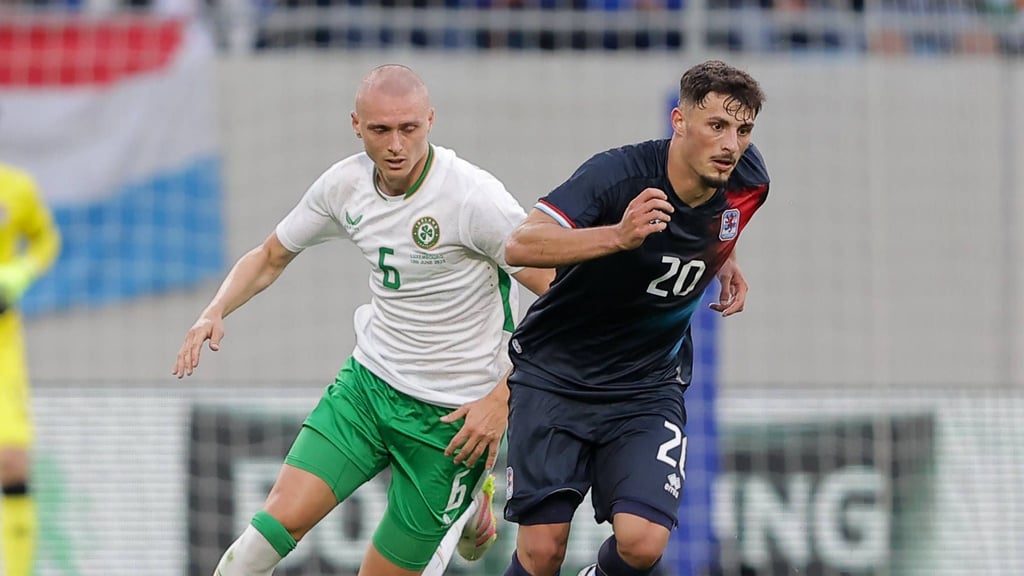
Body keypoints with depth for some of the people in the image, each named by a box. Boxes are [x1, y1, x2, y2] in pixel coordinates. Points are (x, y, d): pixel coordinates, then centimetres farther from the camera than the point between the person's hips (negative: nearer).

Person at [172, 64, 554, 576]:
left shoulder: (475, 197, -21)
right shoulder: (344, 184, -3)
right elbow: (271, 257, 15)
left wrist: (503, 398, -19)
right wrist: (216, 311, -4)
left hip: (452, 415, -4)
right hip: (367, 382, 4)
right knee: (283, 518, -15)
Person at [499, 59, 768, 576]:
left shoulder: (746, 180, -7)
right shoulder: (618, 174, -23)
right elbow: (520, 245, -38)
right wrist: (618, 235, -49)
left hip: (649, 387, 3)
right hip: (554, 374, -3)